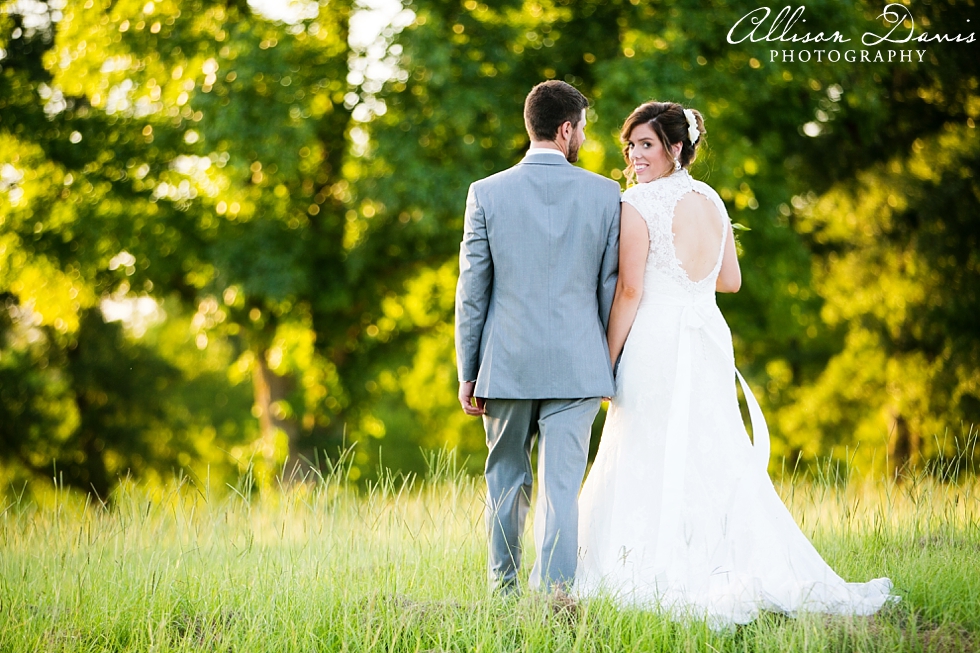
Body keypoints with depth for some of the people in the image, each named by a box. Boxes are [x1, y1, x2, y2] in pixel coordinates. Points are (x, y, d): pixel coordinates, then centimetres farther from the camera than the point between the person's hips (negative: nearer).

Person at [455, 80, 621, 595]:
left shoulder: (487, 194, -3)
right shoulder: (606, 196, -1)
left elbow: (472, 293, -1)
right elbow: (612, 288, 2)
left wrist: (467, 373, 6)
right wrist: (616, 367, 13)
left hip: (507, 366, 1)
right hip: (577, 368, -1)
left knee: (506, 481, 17)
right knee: (561, 489, -1)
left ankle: (503, 594, 27)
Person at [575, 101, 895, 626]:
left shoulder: (639, 205, -10)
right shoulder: (711, 200, 10)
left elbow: (631, 292, -12)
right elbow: (730, 279, 16)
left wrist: (607, 361, -6)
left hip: (656, 341, -7)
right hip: (708, 337, 7)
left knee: (653, 461, -2)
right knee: (715, 459, 10)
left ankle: (665, 580, -3)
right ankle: (762, 570, 9)